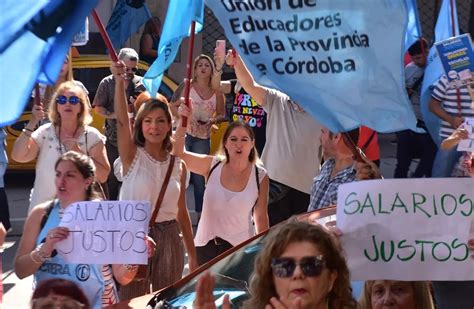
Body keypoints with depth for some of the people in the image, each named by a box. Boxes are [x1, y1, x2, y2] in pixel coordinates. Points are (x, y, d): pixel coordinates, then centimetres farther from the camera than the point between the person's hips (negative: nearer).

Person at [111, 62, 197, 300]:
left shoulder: (178, 164, 4)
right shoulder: (133, 156, -4)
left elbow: (181, 211, 10)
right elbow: (121, 120, -21)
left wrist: (192, 255, 11)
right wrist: (119, 81, -35)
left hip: (168, 238, 3)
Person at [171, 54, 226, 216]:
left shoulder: (217, 92, 4)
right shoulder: (187, 86, -1)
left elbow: (222, 115, 12)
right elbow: (173, 106, -2)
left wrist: (213, 120, -9)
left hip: (203, 137, 2)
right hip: (184, 134, -2)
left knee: (199, 176, 9)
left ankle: (200, 212, 18)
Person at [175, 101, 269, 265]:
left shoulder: (260, 176, -5)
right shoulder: (212, 166, -3)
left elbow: (261, 217, 4)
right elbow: (178, 153, -8)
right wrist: (183, 122, -19)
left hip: (240, 247, -2)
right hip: (205, 245, 2)